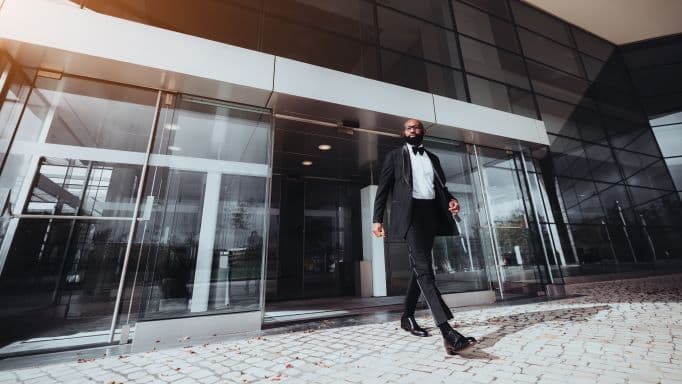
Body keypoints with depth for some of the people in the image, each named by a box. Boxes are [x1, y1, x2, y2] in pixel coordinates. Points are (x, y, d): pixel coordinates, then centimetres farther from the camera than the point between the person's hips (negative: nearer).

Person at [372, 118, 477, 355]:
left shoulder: (433, 158, 23)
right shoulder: (394, 156, 10)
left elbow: (441, 187, 22)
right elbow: (383, 189, 4)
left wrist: (451, 200, -1)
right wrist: (377, 219, -6)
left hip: (431, 213, 6)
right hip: (409, 213, -5)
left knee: (419, 267, 10)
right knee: (423, 268, -18)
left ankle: (407, 317, 24)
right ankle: (447, 332, -22)